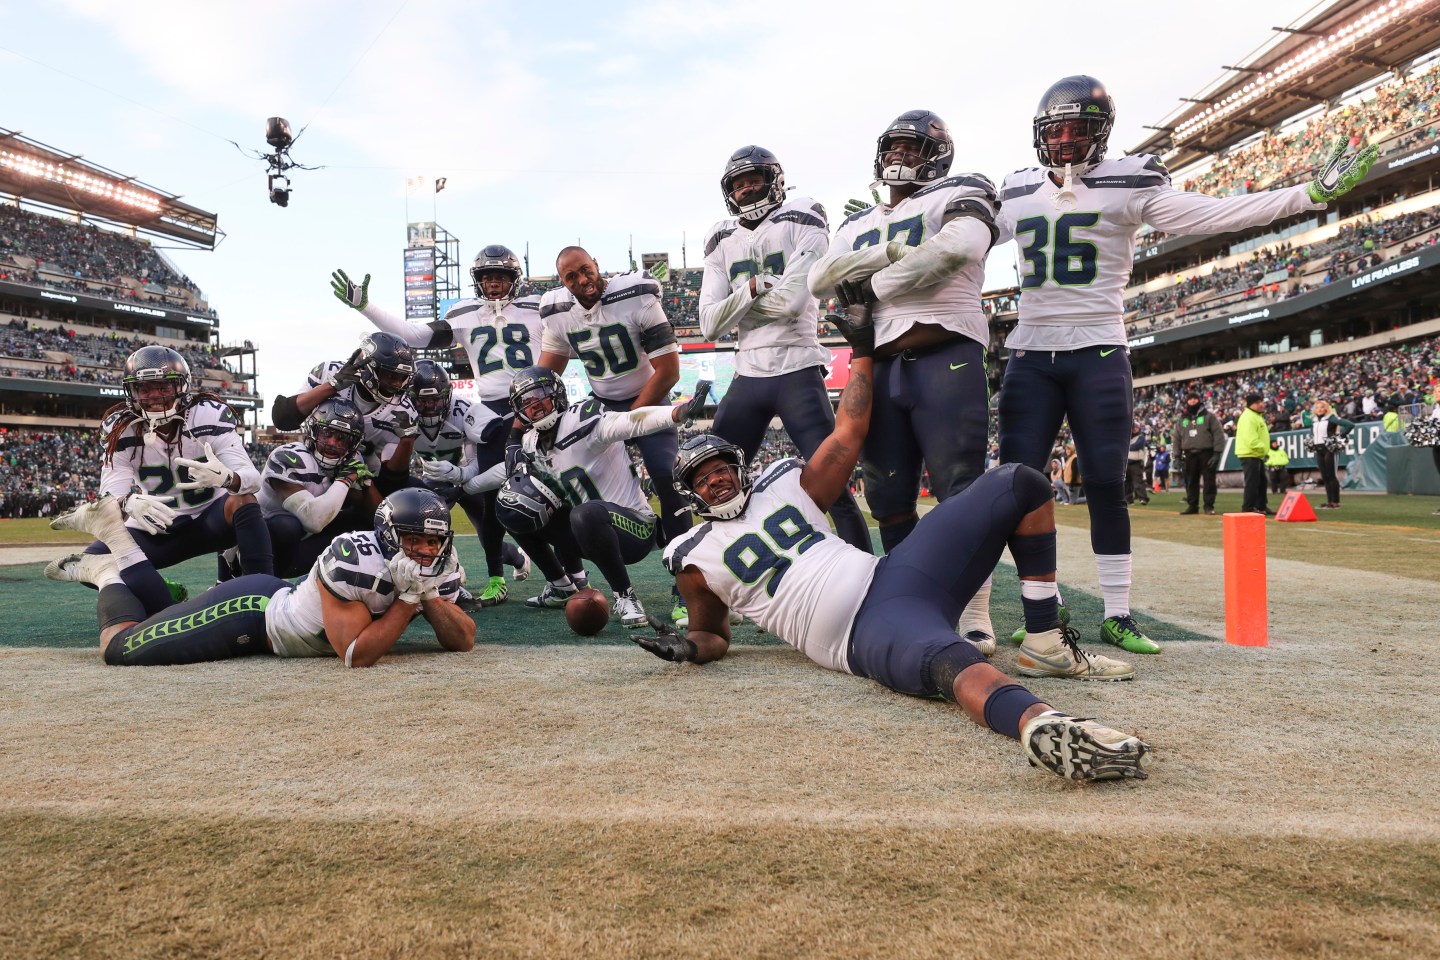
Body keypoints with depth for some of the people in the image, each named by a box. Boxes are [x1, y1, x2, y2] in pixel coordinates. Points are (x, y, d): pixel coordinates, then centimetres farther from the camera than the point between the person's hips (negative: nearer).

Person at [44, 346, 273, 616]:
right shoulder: (121, 429, -12)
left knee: (242, 500, -33)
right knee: (94, 560, -22)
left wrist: (226, 477, -54)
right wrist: (129, 503, -46)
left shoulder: (208, 415, -19)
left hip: (211, 519, -2)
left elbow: (251, 477, -29)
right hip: (158, 529, 2)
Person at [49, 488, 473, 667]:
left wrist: (430, 597, -28)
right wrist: (409, 598, -36)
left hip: (278, 603, 7)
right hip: (250, 611, -7)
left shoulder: (437, 569, -12)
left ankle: (114, 531, 34)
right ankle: (109, 573, 27)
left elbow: (463, 641, -13)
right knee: (121, 648, -1)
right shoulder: (354, 561, -35)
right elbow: (357, 656, -36)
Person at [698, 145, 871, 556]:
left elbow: (791, 301, -17)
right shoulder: (722, 243, 12)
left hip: (797, 372, -5)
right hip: (746, 378, 5)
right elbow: (709, 325, 1)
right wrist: (753, 288, -13)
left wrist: (733, 302, -4)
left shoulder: (801, 222, -1)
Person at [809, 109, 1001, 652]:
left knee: (959, 488, -8)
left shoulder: (959, 195, 8)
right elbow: (820, 279, 6)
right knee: (888, 498, 7)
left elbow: (959, 246, -16)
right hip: (882, 364, 6)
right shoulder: (858, 224, 23)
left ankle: (975, 615, -2)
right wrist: (891, 253, -9)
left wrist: (872, 284, -9)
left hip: (944, 356, -6)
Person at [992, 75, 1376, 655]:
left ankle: (1118, 616, 10)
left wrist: (1312, 193, -13)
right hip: (1031, 356, 3)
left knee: (1106, 487, -1)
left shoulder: (1125, 186, 1)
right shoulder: (1017, 195, 11)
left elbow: (1213, 215, -6)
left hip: (1098, 355, -3)